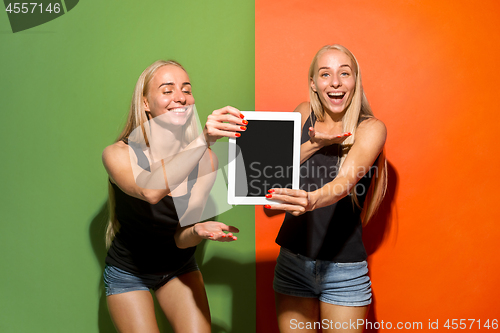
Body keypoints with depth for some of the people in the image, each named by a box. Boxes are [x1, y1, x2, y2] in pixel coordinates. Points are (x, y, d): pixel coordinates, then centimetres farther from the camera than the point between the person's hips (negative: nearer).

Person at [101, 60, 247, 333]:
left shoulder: (204, 159, -14)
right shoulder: (118, 154, -21)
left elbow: (181, 238, -15)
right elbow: (151, 191, -45)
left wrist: (199, 230, -39)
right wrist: (203, 140, -54)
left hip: (179, 267, 3)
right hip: (127, 274, -2)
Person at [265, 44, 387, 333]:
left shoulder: (371, 128, -7)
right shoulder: (304, 114, 5)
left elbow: (346, 180, -25)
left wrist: (311, 200, -46)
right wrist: (314, 143, -16)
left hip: (344, 268, -3)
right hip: (293, 260, 3)